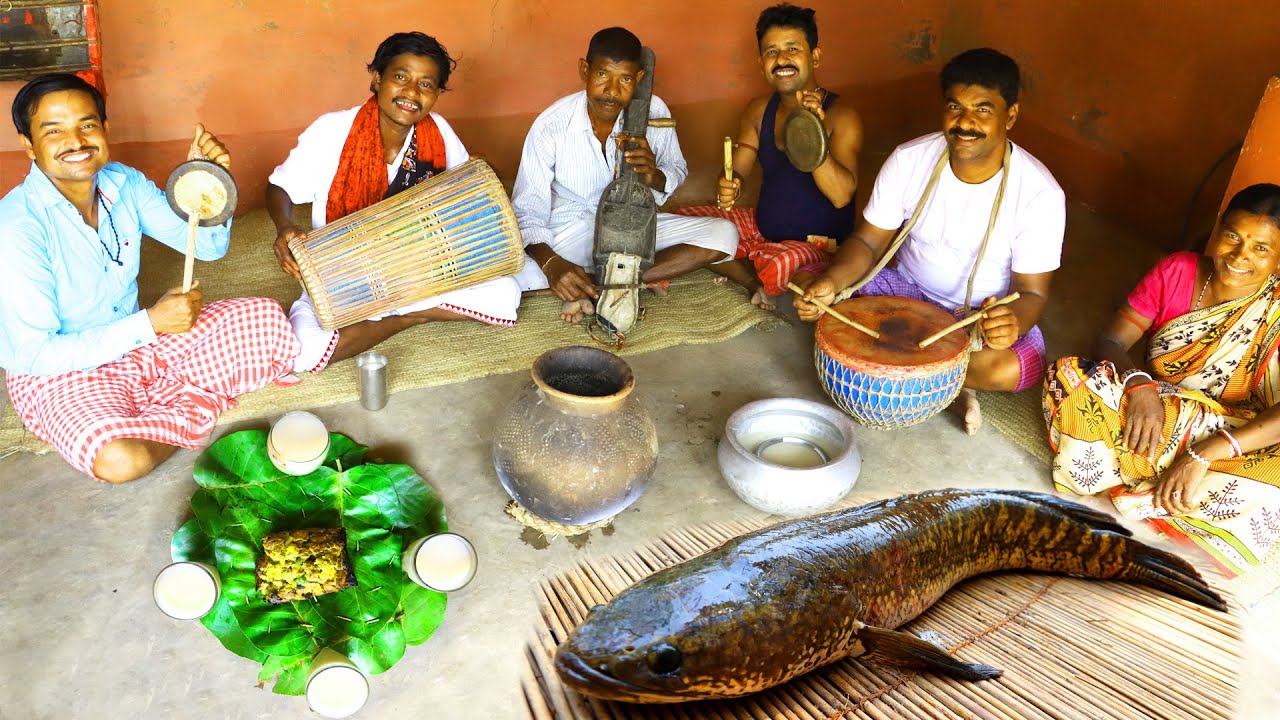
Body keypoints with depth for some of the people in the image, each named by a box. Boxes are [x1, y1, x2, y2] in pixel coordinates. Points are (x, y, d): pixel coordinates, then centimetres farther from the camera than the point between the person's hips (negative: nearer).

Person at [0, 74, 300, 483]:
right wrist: (150, 323, -27)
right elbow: (33, 356, -22)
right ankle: (196, 407, -4)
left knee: (265, 318, -6)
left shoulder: (124, 184, -7)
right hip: (57, 373, -5)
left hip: (140, 342, 5)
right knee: (120, 458, -34)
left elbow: (209, 246, -1)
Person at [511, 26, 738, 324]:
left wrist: (655, 176, -24)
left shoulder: (653, 112, -12)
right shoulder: (551, 126, -18)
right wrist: (550, 263, -37)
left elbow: (678, 172, 3)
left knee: (724, 235, -18)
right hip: (570, 231, -2)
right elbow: (527, 213, -16)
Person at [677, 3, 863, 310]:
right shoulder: (759, 110, 1)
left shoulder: (840, 115, -18)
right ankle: (757, 283, -2)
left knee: (778, 266, -39)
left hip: (820, 243, -7)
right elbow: (737, 169, 0)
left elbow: (841, 195, -29)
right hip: (763, 225, 7)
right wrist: (728, 186, -25)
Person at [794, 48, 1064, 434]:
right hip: (908, 290, 3)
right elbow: (868, 241, -6)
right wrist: (830, 282, -28)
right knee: (810, 297, -20)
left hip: (989, 314, -3)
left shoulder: (1040, 194, -20)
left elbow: (1032, 291, -16)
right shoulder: (909, 160, -12)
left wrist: (1014, 321, -42)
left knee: (1010, 369, -36)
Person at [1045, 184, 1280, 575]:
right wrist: (1139, 385, -31)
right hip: (1153, 409, 2)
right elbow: (1110, 342, -9)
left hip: (1228, 438, -1)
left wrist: (1205, 455, -35)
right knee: (1068, 375, -26)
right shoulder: (1177, 271, -5)